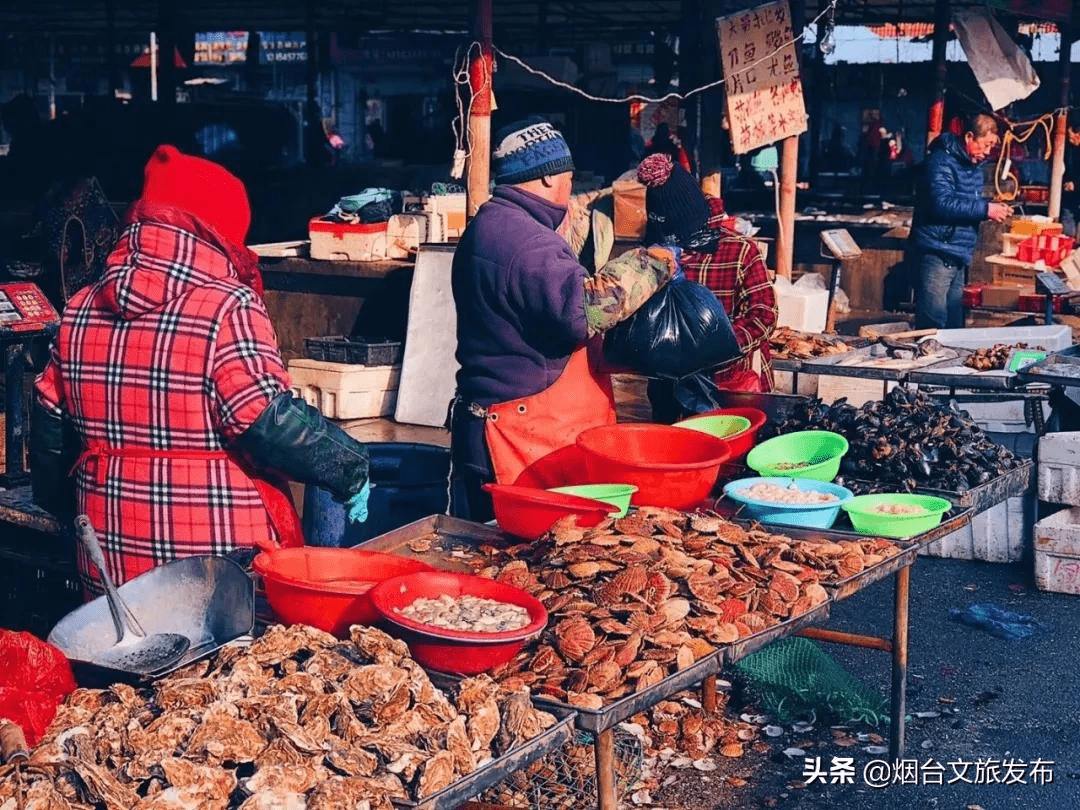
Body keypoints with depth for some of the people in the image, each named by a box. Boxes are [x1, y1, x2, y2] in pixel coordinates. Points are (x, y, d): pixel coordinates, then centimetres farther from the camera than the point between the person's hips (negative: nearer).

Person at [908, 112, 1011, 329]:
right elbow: (942, 204, -25)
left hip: (957, 258, 10)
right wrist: (985, 209, -22)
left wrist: (993, 209, 7)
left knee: (954, 323, 12)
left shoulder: (973, 167, 19)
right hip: (936, 255, -10)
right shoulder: (942, 161, -12)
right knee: (933, 326, -10)